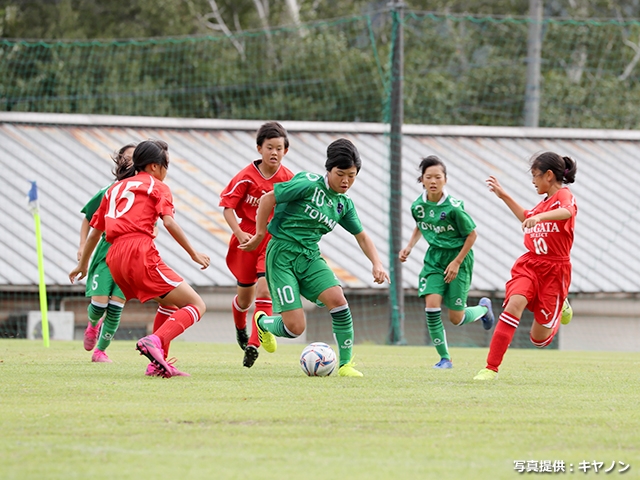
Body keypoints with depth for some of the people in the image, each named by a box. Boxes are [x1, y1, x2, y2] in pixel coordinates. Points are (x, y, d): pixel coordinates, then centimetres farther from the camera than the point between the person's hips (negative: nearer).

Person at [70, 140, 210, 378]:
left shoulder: (116, 188, 27)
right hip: (140, 253, -7)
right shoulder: (157, 186, 10)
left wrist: (83, 264, 40)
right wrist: (193, 253, -3)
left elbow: (95, 231, 29)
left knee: (171, 303, 27)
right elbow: (169, 222, -7)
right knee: (196, 305, -8)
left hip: (114, 259, 7)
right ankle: (155, 342, -32)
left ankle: (159, 364, 15)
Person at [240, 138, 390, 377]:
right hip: (282, 255, -6)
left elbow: (362, 236, 18)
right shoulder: (309, 184, -13)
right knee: (295, 327, -12)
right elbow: (267, 199, -10)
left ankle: (346, 364, -7)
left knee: (338, 300, -20)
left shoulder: (344, 205, 8)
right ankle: (263, 322, 25)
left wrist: (377, 264, 2)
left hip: (309, 257, 6)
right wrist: (260, 235, -3)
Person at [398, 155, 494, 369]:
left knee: (456, 318, 0)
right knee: (431, 304, -15)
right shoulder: (418, 206, -6)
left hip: (458, 257, -4)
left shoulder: (454, 207, -21)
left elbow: (472, 234, -11)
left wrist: (457, 262, -13)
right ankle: (444, 358, -1)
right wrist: (409, 247, 3)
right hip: (434, 258, 4)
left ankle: (483, 308, 35)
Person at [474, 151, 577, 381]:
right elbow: (527, 219, 36)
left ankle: (559, 309, 36)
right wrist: (504, 196, 32)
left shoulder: (564, 195, -10)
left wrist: (539, 217, -53)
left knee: (539, 338, 3)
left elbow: (567, 211, -36)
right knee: (514, 303, -25)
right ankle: (491, 368, -25)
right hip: (529, 264, 6)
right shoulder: (544, 202, 15)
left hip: (554, 271, -6)